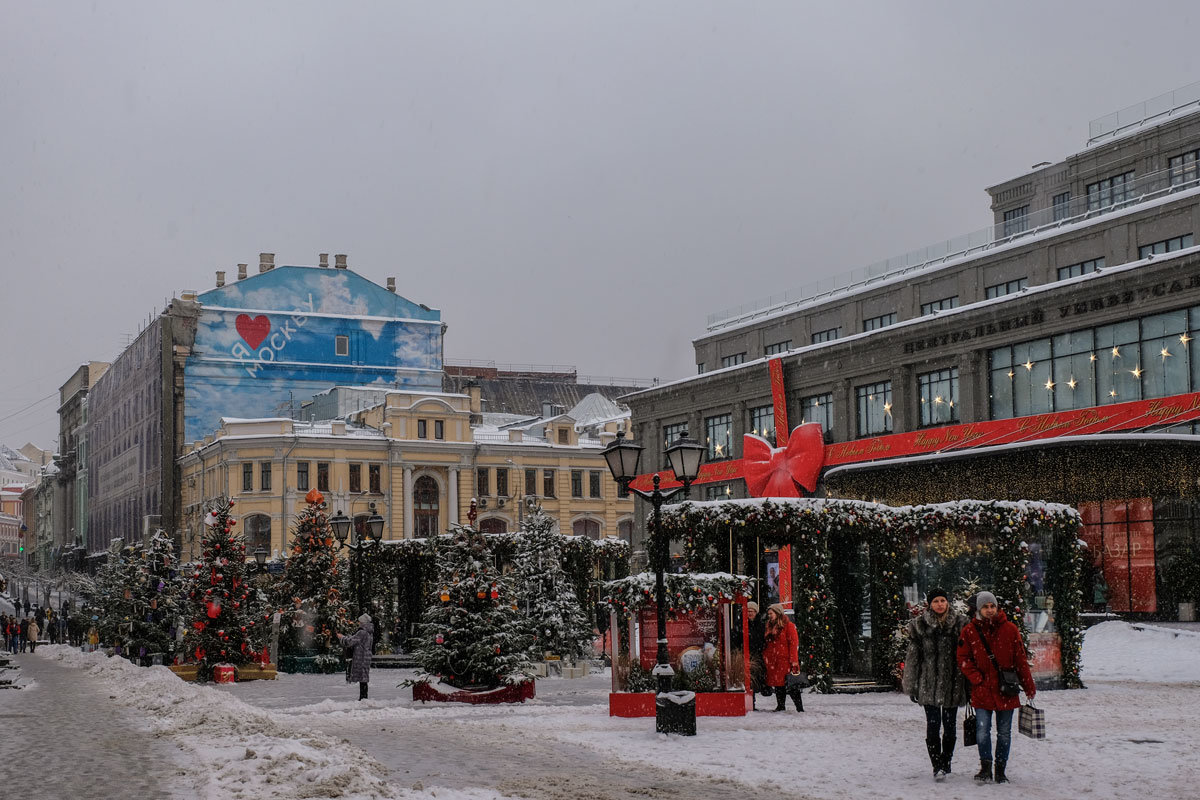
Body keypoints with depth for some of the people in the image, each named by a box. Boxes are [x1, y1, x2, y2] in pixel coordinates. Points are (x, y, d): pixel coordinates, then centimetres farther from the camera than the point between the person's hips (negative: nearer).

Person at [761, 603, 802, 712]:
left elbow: (794, 643, -8)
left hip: (785, 660, -6)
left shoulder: (788, 626, -4)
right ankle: (780, 706, 16)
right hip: (772, 661, 6)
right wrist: (764, 658, 14)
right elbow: (765, 644, 21)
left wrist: (793, 660, -14)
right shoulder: (769, 627, 16)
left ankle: (799, 707, -3)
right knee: (778, 685, 8)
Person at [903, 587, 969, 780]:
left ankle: (946, 761, 25)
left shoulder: (960, 623, 3)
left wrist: (969, 684, 5)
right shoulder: (919, 625, 1)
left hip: (953, 683, 2)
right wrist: (912, 686, 1)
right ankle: (937, 766, -4)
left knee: (950, 724, 9)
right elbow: (912, 656, 3)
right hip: (929, 684, -1)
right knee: (933, 724, -8)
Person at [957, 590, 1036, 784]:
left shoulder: (1010, 630, 1)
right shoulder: (969, 632, 0)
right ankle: (985, 768, 5)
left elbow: (1021, 660, 5)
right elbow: (964, 660, 4)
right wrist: (977, 679, -8)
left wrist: (1029, 687, 6)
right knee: (982, 731, -9)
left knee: (1004, 732, 8)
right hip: (982, 690, -1)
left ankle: (1001, 770, 20)